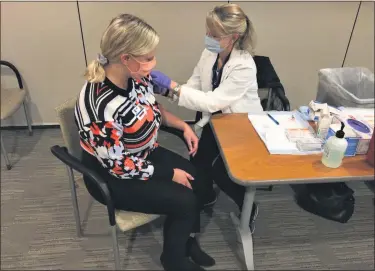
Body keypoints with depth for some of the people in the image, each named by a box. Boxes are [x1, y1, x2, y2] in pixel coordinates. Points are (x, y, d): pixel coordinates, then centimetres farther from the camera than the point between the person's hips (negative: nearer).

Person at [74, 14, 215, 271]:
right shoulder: (100, 107, -35)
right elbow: (118, 165, -26)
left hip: (146, 153, 7)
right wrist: (170, 174, -18)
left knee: (199, 180, -2)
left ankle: (187, 239, 24)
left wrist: (183, 125, -5)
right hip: (112, 177, -7)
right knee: (184, 200, -13)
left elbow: (152, 108, 8)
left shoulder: (136, 76, -12)